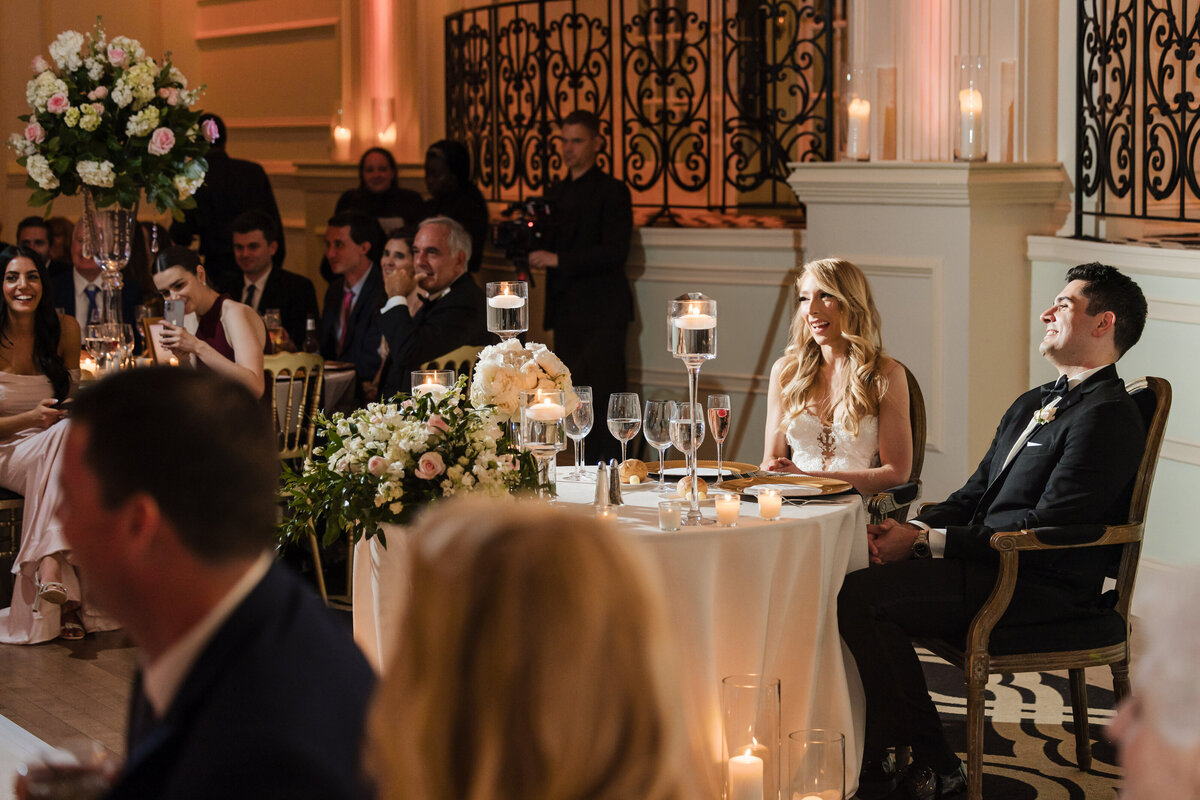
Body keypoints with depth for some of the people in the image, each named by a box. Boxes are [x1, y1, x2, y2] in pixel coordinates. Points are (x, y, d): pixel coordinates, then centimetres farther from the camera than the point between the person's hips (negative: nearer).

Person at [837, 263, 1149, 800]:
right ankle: (868, 753, -2)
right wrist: (913, 528, -1)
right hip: (991, 561, 10)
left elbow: (1044, 529, -19)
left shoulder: (1107, 417, -12)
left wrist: (927, 541, -16)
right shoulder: (1032, 404, 21)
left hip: (1041, 590, -10)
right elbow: (976, 494, 20)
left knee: (862, 595, -22)